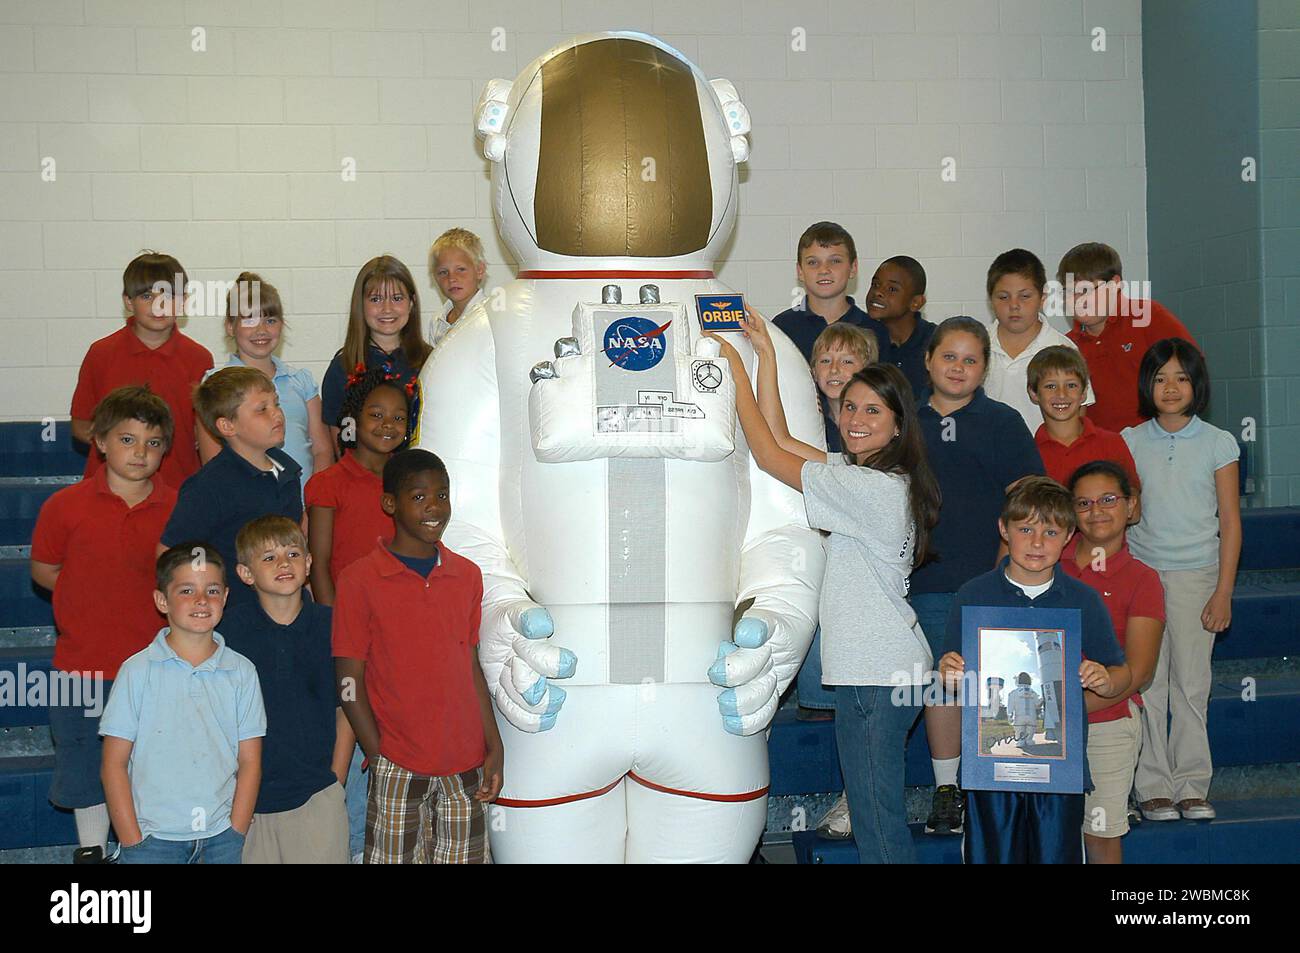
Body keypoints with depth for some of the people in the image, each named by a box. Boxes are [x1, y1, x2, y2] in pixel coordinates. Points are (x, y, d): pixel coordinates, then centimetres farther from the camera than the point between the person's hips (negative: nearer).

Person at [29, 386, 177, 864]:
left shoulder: (178, 509, -3)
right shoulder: (66, 506, -6)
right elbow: (42, 568, 5)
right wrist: (91, 598, -5)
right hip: (85, 660, 0)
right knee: (86, 762, 15)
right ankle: (90, 848, 34)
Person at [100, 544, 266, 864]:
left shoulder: (241, 672, 3)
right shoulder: (138, 670, -2)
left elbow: (250, 763, 4)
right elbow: (115, 763, -1)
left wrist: (235, 835, -3)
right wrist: (132, 843, -5)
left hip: (222, 837, 2)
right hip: (153, 837, -1)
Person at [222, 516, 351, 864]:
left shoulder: (331, 625, 0)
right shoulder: (232, 628, -2)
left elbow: (345, 708, 5)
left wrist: (336, 780, 2)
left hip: (317, 796, 0)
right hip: (249, 796, 0)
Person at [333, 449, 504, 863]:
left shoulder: (467, 576, 9)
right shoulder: (360, 580, -6)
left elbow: (471, 668, 12)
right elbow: (349, 681, -5)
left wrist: (494, 749, 7)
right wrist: (378, 756, -9)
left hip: (465, 765, 4)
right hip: (398, 767, -4)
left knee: (465, 855, 7)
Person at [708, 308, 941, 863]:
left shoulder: (874, 488, -18)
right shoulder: (855, 471, 10)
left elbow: (768, 455, -14)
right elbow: (781, 438, 9)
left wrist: (737, 369, -6)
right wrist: (765, 353, 7)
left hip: (879, 675, -10)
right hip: (874, 670, 10)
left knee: (876, 819, -4)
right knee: (877, 815, 15)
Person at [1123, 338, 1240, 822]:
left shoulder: (1218, 443, 2)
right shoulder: (1129, 442, 5)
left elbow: (1229, 523, 2)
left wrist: (1223, 592, -4)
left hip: (1195, 574, -1)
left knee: (1191, 682, 0)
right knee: (1146, 683, 0)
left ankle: (1192, 786, 10)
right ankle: (1153, 788, 7)